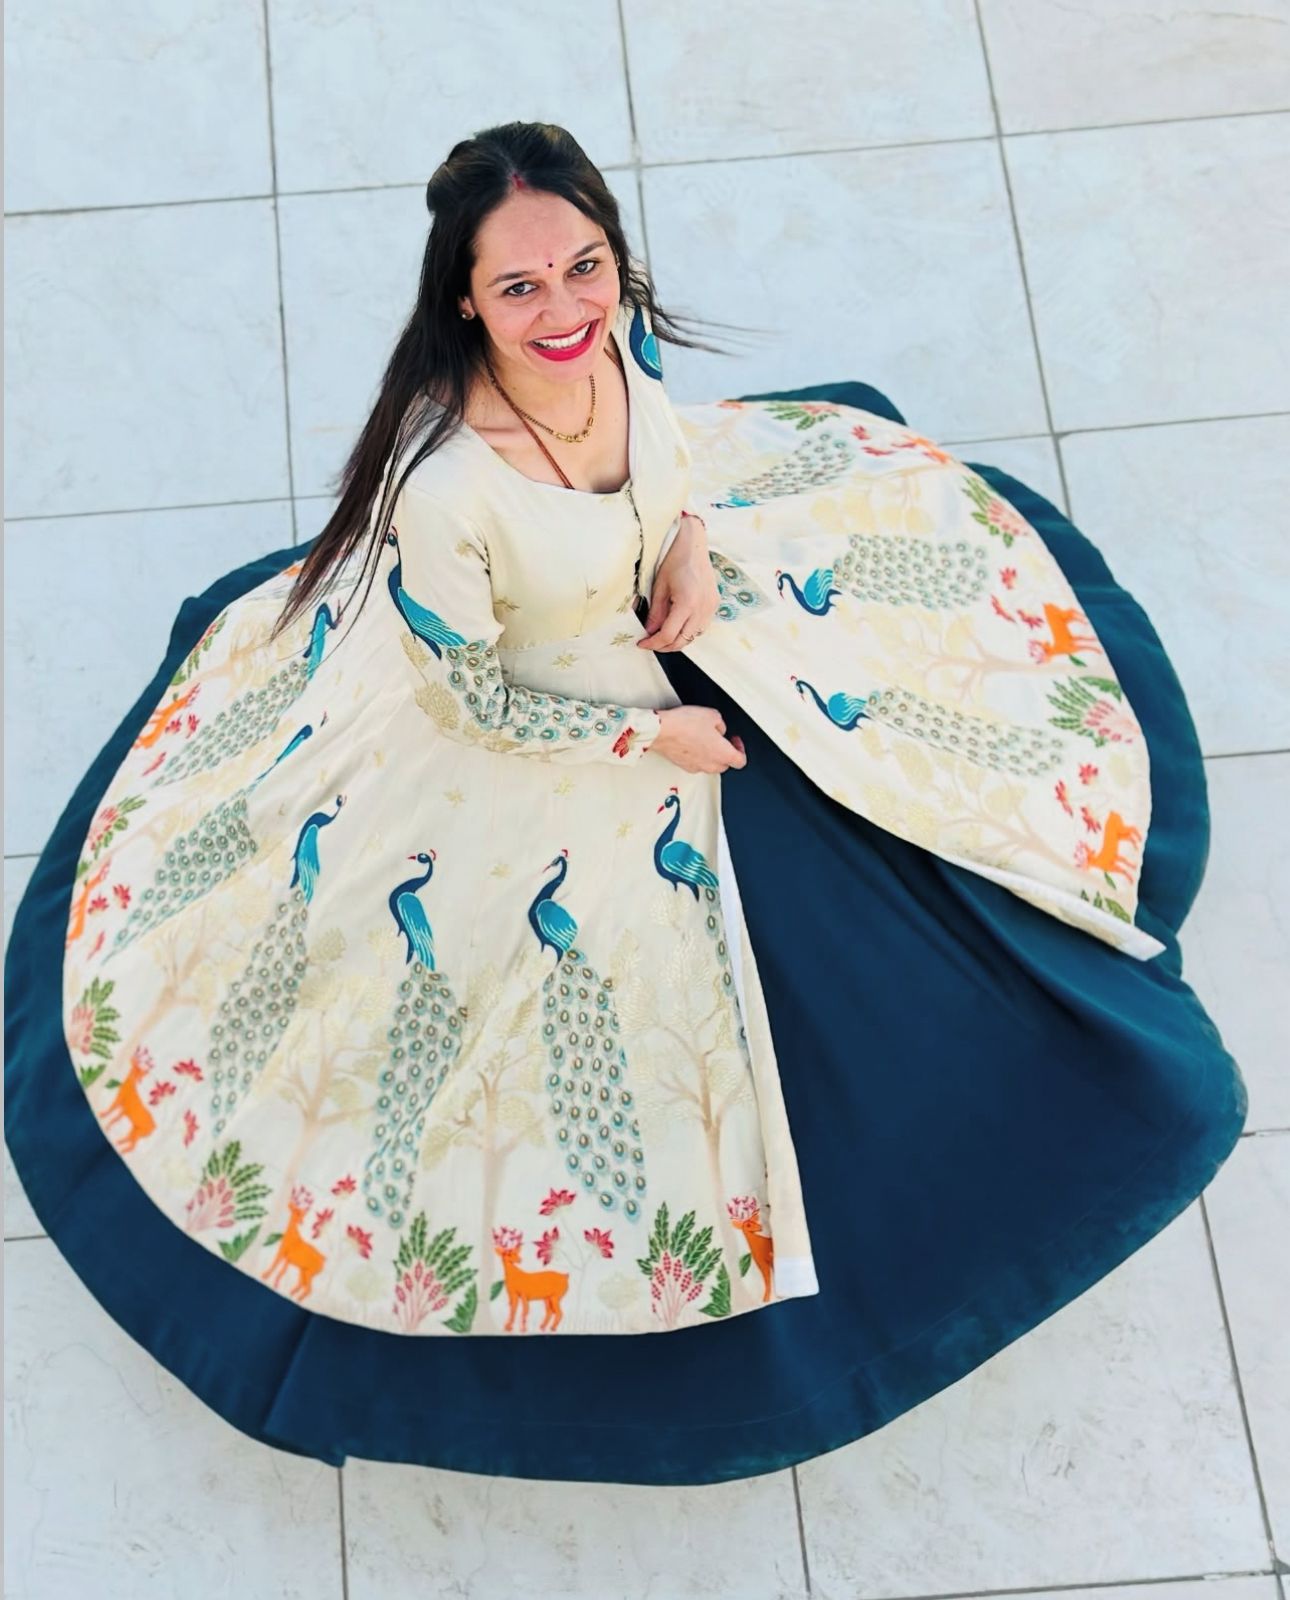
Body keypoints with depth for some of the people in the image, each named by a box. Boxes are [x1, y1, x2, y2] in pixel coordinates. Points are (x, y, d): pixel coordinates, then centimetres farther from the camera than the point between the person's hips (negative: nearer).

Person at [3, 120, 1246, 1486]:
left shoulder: (620, 334, -21)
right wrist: (648, 737, -16)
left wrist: (692, 543, -14)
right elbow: (480, 697, -23)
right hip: (524, 737, -7)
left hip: (660, 614, 7)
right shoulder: (444, 488, -39)